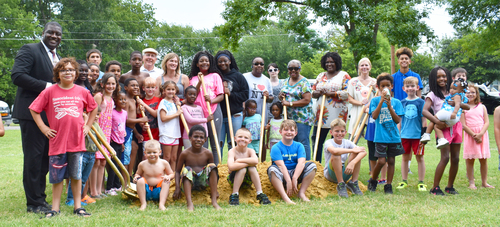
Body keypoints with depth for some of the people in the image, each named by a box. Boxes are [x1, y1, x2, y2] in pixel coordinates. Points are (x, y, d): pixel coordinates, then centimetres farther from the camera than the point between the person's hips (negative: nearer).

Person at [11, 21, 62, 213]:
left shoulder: (57, 58, 19)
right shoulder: (29, 50, -6)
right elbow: (17, 76, -18)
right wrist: (45, 86, -20)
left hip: (51, 116, 8)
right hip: (32, 112, -8)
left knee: (45, 158, 12)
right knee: (33, 157, -4)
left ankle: (40, 198, 21)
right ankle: (34, 203, 2)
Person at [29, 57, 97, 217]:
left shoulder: (82, 92, 5)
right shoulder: (49, 92, -2)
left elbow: (94, 108, 21)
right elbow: (34, 109, 3)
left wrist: (88, 126, 13)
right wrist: (43, 128, -1)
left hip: (76, 141, 1)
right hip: (57, 141, -1)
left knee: (76, 175, 7)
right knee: (56, 177, 5)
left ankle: (78, 207, 16)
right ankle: (55, 208, 14)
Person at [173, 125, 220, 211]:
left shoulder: (208, 153, 0)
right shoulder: (185, 154, -5)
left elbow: (212, 170, 8)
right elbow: (177, 171, -1)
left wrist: (214, 189, 0)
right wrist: (177, 188, -14)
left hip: (203, 181, 2)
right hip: (189, 183, -2)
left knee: (212, 166, -20)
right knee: (187, 170, -30)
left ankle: (214, 201, -26)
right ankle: (190, 204, -42)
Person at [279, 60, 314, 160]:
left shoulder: (304, 82, -7)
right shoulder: (286, 81, 15)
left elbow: (307, 100, -16)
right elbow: (283, 96, 27)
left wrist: (290, 103, -16)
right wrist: (281, 96, 2)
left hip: (302, 117, -7)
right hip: (289, 117, 7)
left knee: (303, 143, -8)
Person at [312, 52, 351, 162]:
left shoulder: (344, 76, 2)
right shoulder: (321, 76, 18)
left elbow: (348, 93, -9)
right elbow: (313, 91, 19)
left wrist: (332, 93, -13)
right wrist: (316, 93, -4)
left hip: (337, 114, -5)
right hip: (321, 113, 5)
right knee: (317, 140, 3)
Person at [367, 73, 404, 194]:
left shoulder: (396, 102, 6)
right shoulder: (375, 100, 2)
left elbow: (398, 120, -3)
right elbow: (374, 116, -13)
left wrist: (389, 106, -12)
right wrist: (381, 101, -17)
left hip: (394, 136, 3)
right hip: (381, 136, -3)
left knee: (391, 161, 5)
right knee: (381, 161, -8)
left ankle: (388, 186, 14)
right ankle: (373, 181, 16)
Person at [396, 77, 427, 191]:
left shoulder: (421, 102, -3)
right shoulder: (402, 102, 6)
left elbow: (423, 119, -1)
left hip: (417, 135, -3)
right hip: (404, 135, 3)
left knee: (419, 158, 3)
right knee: (405, 157, 10)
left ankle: (421, 182, 10)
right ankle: (404, 181, 20)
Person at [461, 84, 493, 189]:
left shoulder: (482, 107, 10)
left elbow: (487, 122, 3)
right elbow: (463, 125, -4)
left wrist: (481, 134, -13)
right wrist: (474, 135, -13)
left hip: (482, 135, 2)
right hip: (469, 135, -2)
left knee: (483, 160, 4)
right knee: (470, 160, -1)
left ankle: (484, 182, 12)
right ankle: (471, 182, 6)